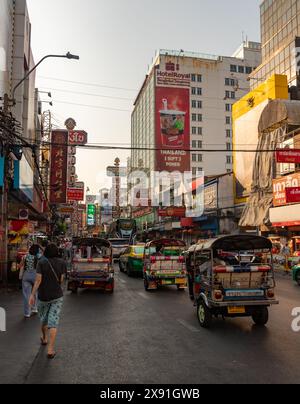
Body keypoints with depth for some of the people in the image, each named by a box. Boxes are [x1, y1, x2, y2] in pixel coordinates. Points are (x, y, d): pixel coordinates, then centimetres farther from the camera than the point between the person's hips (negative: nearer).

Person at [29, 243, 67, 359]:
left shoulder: (41, 262, -8)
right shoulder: (62, 263, -5)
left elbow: (38, 280, -12)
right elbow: (61, 280, -4)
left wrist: (32, 294, -7)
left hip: (43, 296, 0)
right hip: (57, 296, 0)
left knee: (44, 318, 22)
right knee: (53, 322, 0)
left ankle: (44, 338, 45)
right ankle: (50, 350, -5)